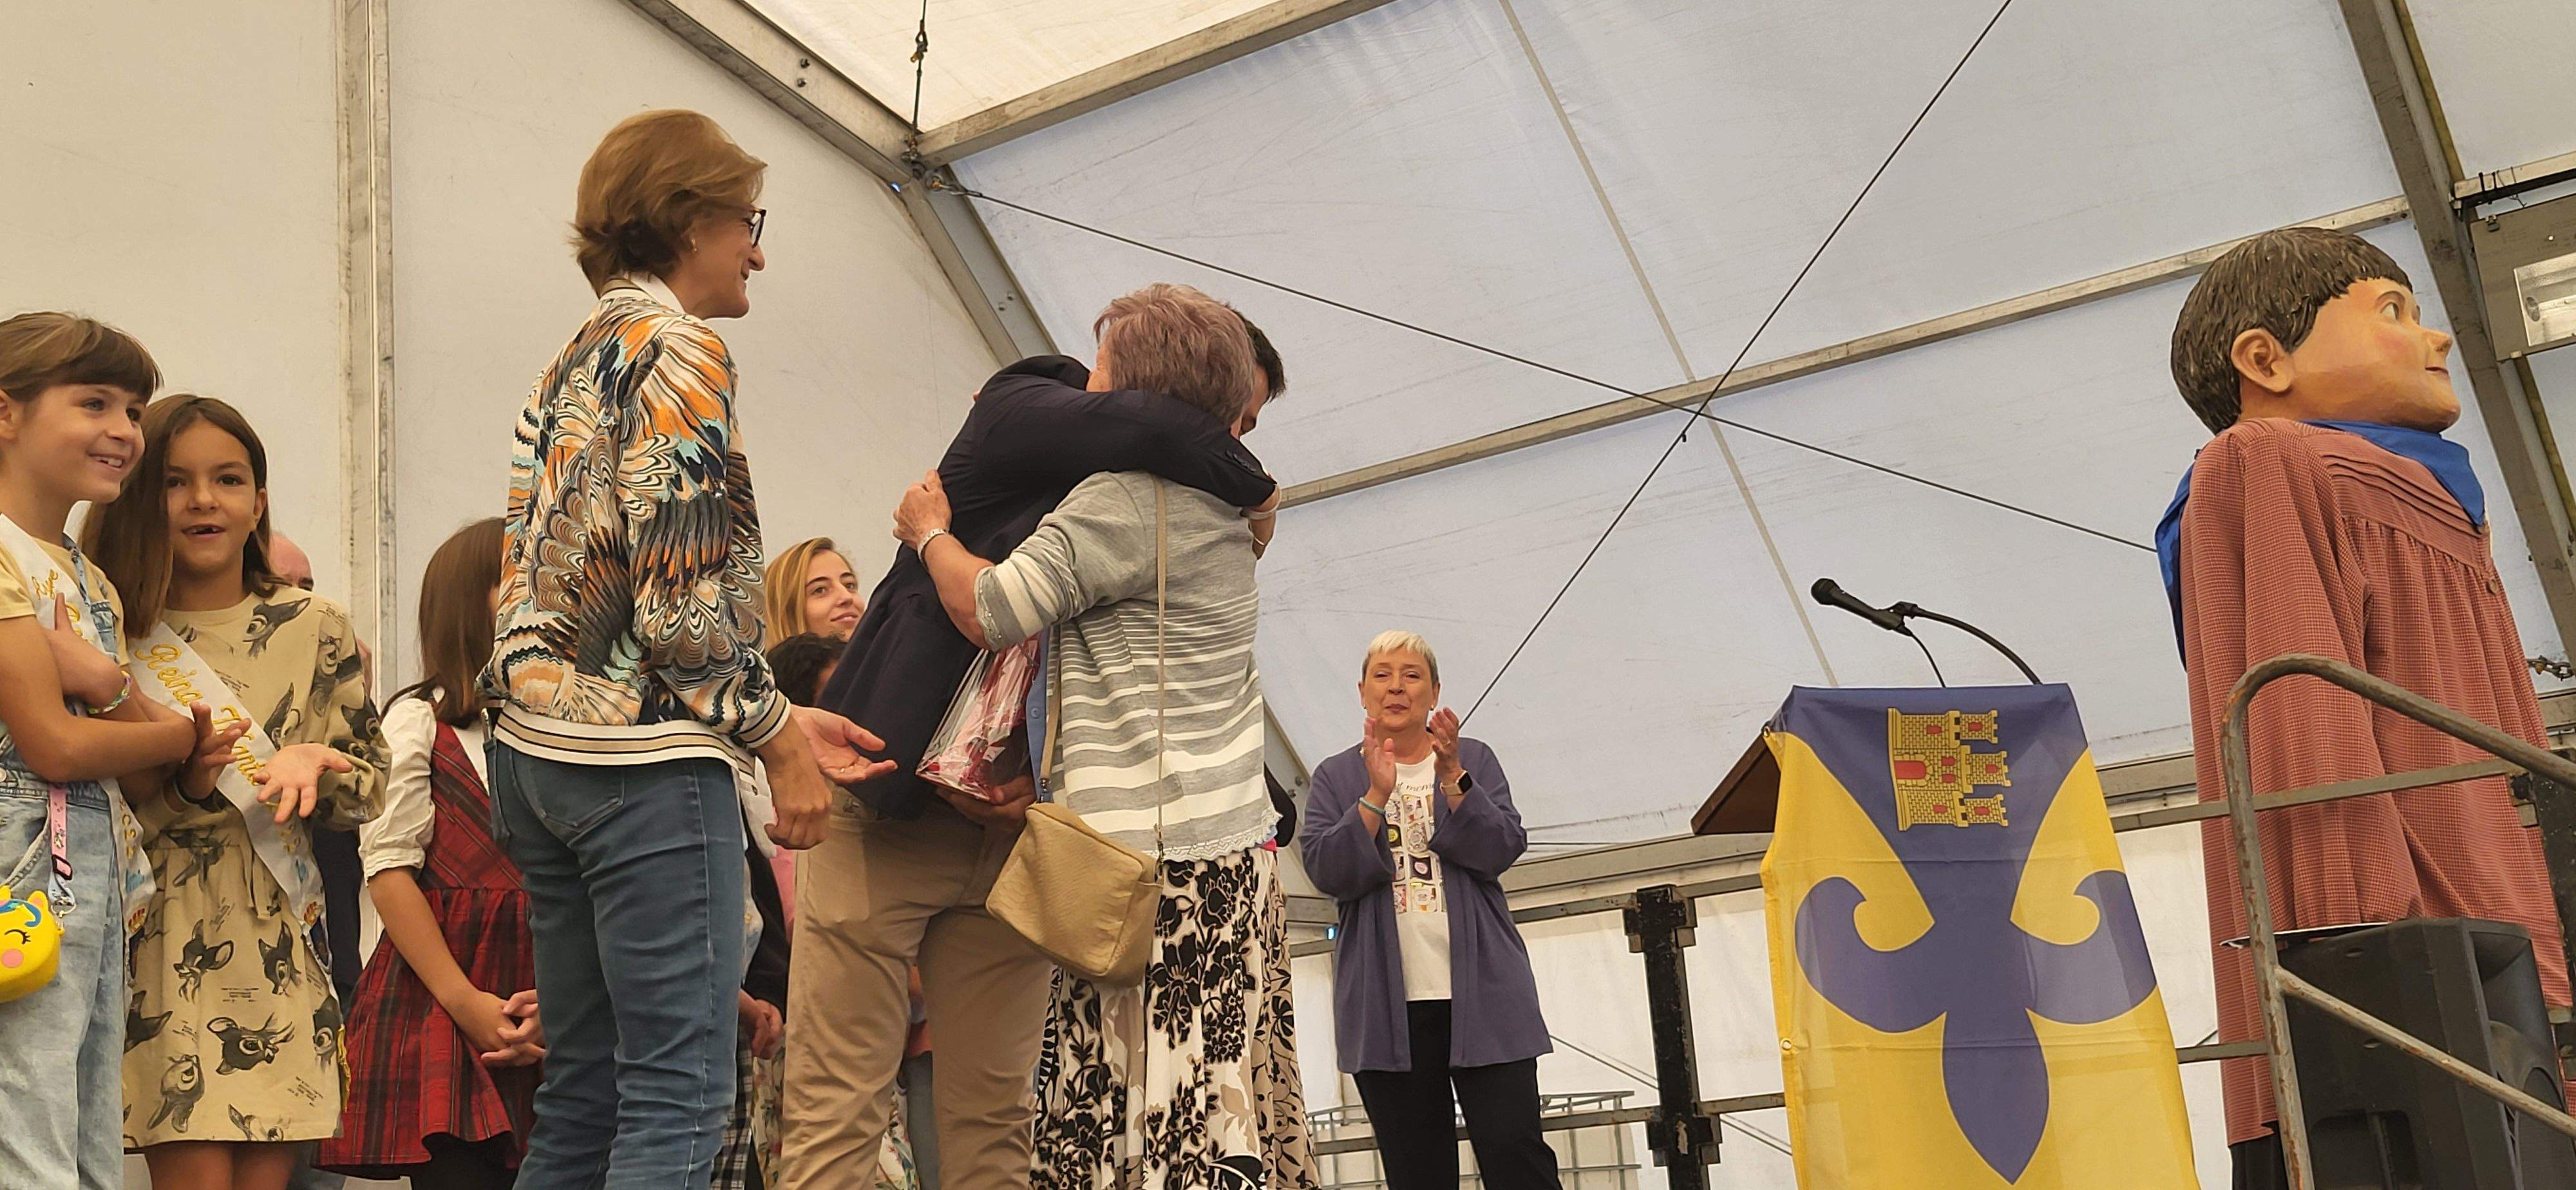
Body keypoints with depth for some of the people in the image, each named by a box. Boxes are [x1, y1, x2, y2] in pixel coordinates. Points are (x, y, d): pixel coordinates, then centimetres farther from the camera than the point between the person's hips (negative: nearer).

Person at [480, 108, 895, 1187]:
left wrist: (780, 721, 14)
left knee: (582, 1096, 13)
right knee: (681, 1096, -6)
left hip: (537, 744, 10)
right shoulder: (680, 349, -7)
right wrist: (777, 739, -7)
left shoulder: (574, 363, 21)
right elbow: (681, 592, -17)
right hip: (642, 751, -10)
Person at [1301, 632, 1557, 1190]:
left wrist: (1452, 775, -16)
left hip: (1482, 993, 0)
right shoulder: (1336, 778, 10)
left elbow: (1501, 850, -4)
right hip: (1386, 1004, 1)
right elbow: (1327, 872, -5)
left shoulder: (1474, 760, 11)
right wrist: (1377, 794, -15)